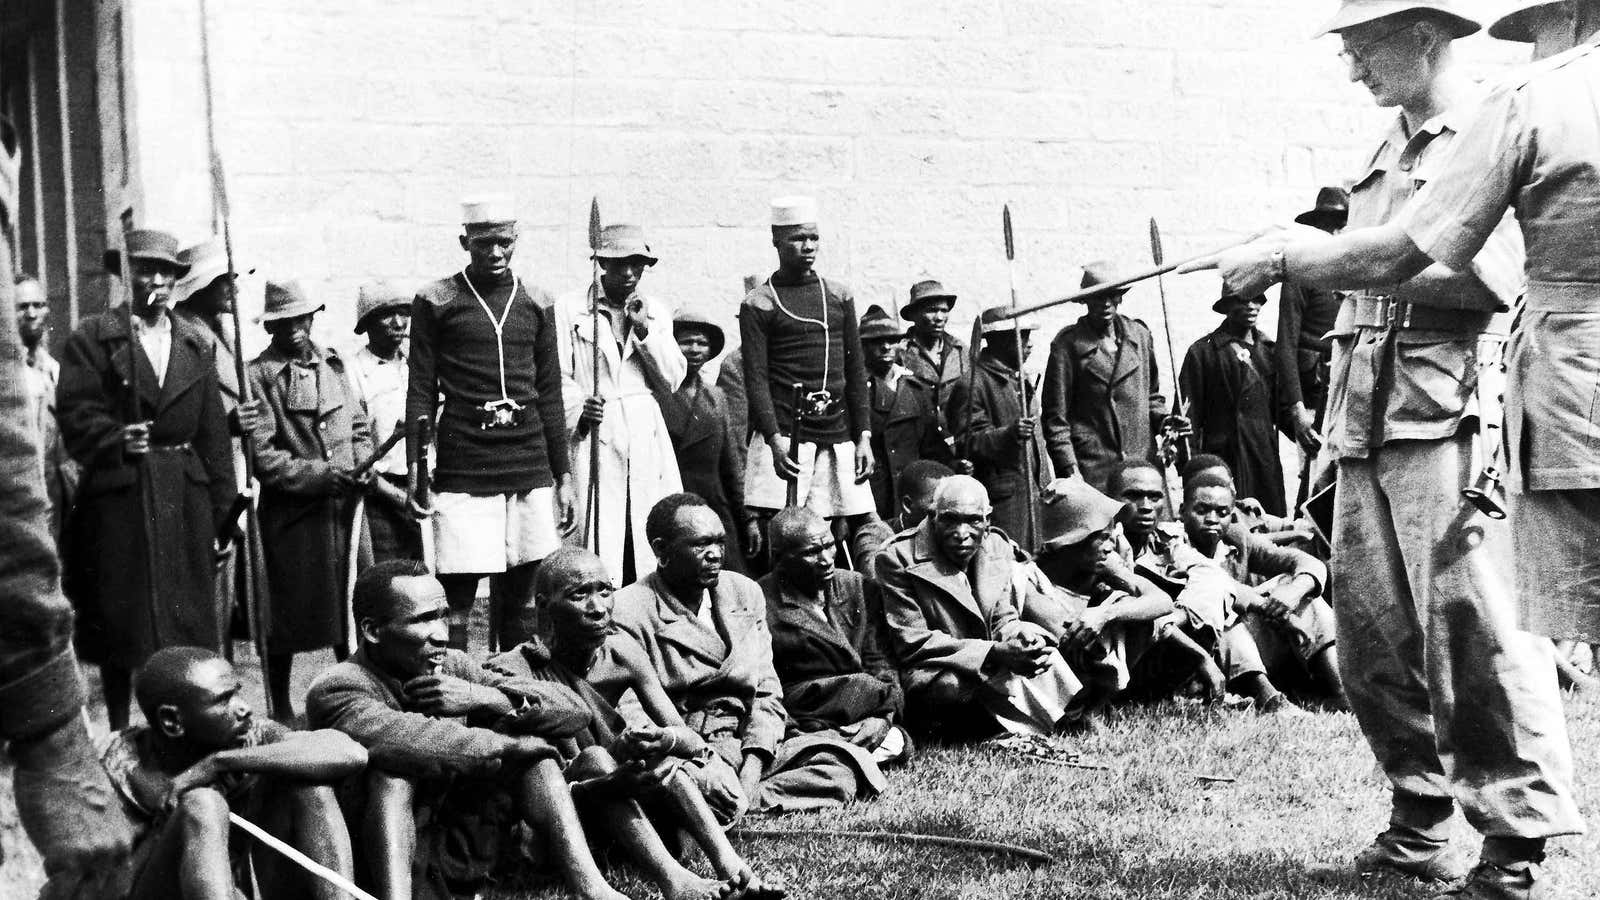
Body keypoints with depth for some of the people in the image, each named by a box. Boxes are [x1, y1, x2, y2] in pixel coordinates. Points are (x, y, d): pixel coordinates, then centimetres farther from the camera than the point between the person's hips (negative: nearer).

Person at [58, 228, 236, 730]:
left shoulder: (195, 344, 14)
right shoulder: (93, 338, 1)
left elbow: (212, 430, 11)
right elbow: (77, 413, -8)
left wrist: (222, 505, 7)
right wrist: (116, 441, -26)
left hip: (186, 500, 4)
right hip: (117, 496, -4)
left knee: (189, 619, 5)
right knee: (121, 622, 3)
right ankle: (118, 735, 13)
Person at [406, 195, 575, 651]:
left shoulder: (536, 304, 11)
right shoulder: (436, 301, 2)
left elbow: (550, 396, 13)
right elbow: (421, 393, 2)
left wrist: (564, 476, 10)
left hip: (530, 466, 3)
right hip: (462, 472, -3)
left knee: (520, 593, 6)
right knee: (457, 598, -4)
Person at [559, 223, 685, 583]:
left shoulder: (656, 311, 15)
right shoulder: (571, 308, 4)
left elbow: (673, 380, 8)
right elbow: (559, 377, 0)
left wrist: (644, 331, -2)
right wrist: (578, 411, -17)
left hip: (647, 436, 3)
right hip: (594, 434, -3)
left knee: (653, 546, -3)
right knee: (600, 547, -9)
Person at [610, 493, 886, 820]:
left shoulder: (744, 593, 15)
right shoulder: (629, 614, -5)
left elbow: (766, 692, 11)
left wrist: (754, 760, -7)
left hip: (750, 747, 7)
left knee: (847, 765, -17)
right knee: (719, 790, -41)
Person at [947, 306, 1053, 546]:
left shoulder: (1024, 379, 20)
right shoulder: (972, 384, -9)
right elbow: (968, 443, -14)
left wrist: (1049, 483, 21)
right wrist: (1009, 434, -29)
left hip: (1035, 491, 8)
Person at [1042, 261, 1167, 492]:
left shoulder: (1140, 334, 13)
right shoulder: (1068, 344, -1)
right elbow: (1055, 417, -2)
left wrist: (1165, 422, 4)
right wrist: (1069, 469, -10)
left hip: (1143, 463, 4)